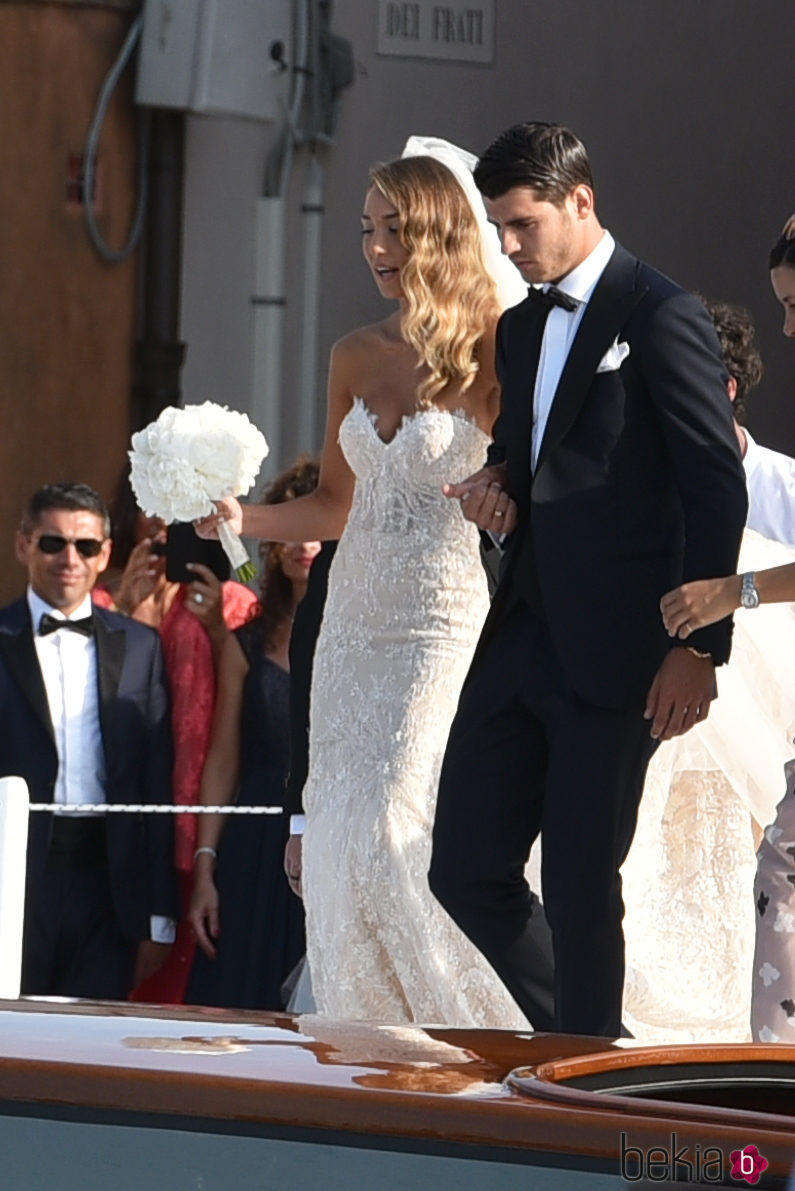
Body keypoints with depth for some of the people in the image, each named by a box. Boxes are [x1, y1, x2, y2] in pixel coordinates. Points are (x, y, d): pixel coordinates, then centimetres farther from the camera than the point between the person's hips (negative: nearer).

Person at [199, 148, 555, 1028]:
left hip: (448, 626, -6)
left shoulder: (492, 353, -7)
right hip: (357, 621, 6)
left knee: (393, 833, -15)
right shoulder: (357, 356, 11)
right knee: (340, 840, 1)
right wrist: (243, 520, 4)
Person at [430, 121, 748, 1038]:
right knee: (466, 867, 6)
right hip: (523, 636, 8)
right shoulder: (520, 329, 17)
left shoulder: (661, 318, -8)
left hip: (612, 652, -8)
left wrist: (699, 647, -16)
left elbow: (717, 488, -11)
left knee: (580, 885, -5)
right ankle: (574, 1035, 20)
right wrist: (497, 487, 5)